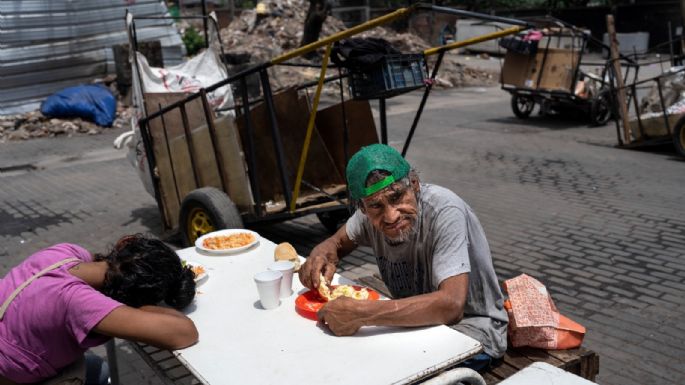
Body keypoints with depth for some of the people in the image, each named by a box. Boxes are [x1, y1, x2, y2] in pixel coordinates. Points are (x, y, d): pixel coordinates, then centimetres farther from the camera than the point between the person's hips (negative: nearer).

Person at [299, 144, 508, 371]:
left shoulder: (444, 211, -29)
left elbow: (451, 305, -38)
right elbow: (338, 242, 9)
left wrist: (361, 314, -41)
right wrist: (322, 255, -17)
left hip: (471, 327, -5)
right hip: (419, 319, 5)